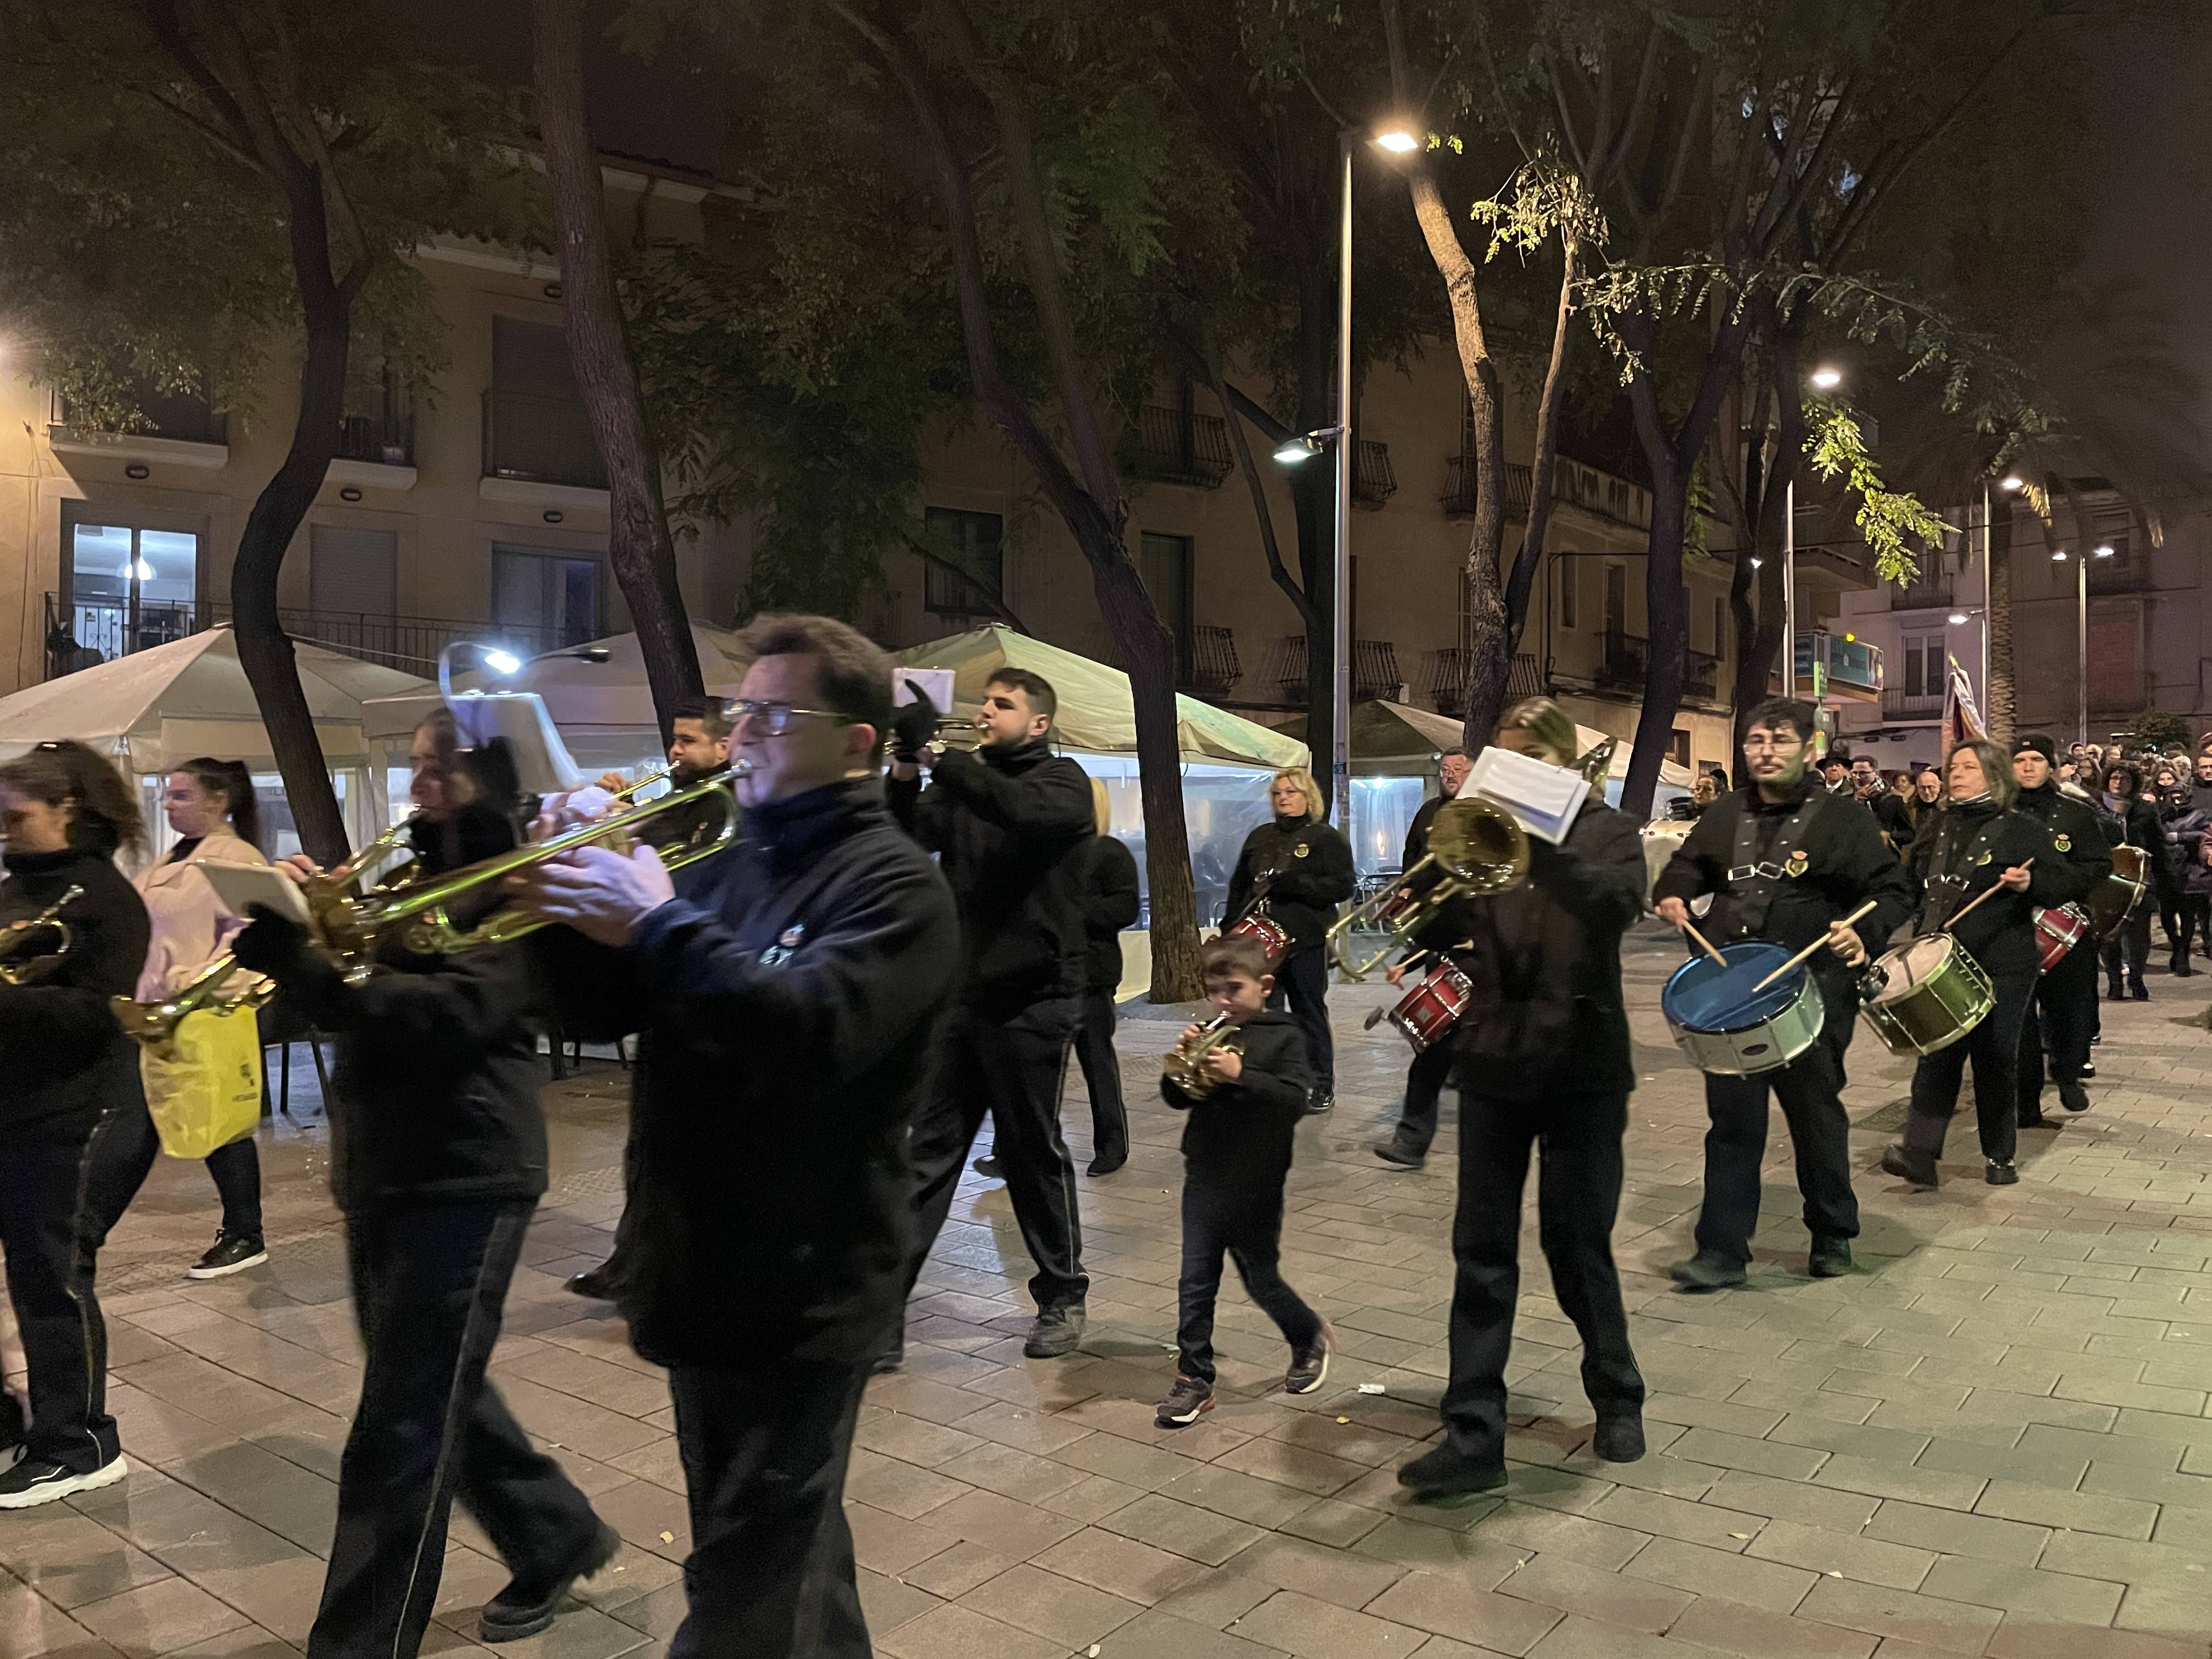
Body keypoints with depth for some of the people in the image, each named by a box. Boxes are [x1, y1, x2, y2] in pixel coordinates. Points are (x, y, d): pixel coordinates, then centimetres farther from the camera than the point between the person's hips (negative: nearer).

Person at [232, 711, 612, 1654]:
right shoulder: (413, 870, 14)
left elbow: (453, 1012, -25)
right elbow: (349, 990, 12)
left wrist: (301, 955, -26)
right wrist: (292, 918, -6)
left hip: (463, 1180, -9)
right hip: (381, 1171, 9)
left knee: (401, 1434, -2)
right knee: (437, 1397, 20)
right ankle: (558, 1539, 38)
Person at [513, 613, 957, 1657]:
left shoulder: (892, 883, -14)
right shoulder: (728, 868, 11)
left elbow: (809, 1030, -29)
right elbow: (616, 1006, 11)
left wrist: (658, 920, -26)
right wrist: (580, 906, -8)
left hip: (800, 1296, -8)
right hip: (704, 1277, 8)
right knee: (787, 1543, 24)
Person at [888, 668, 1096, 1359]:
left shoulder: (1063, 781, -3)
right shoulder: (963, 783, 13)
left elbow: (1021, 810, -27)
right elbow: (908, 836, -4)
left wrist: (936, 755, -30)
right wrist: (906, 765, -19)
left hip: (1034, 1001, -5)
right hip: (960, 993, 5)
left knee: (1034, 1155, 6)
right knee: (930, 1153, 5)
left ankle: (1062, 1297, 22)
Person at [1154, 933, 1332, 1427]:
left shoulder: (1284, 1037, -8)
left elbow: (1294, 1101, -19)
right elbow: (1176, 1098, 5)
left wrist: (1240, 1075, -29)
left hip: (1256, 1186, -3)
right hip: (1204, 1180, 4)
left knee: (1261, 1280, 12)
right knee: (1195, 1283, 4)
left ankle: (1310, 1337, 39)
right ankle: (1194, 1378, 14)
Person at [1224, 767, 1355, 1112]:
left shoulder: (1326, 838, -1)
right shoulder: (1260, 837, 14)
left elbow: (1342, 887, -12)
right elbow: (1238, 885, 20)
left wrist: (1291, 884, -21)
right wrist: (1232, 925, 8)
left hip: (1306, 942, -4)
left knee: (1310, 1013, 4)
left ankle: (1321, 1086, 15)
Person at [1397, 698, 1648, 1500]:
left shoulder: (1605, 831, 1)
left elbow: (1617, 906, -20)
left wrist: (1539, 843, -29)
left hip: (1581, 1065, -3)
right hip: (1494, 1063, 3)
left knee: (1578, 1245, 7)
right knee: (1482, 1251, 2)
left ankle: (1617, 1397, 31)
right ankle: (1473, 1436, 7)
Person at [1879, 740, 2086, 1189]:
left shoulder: (2021, 829, -5)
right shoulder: (1943, 828, 12)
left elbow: (2073, 883, -9)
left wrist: (2031, 883, -27)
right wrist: (1926, 934, 14)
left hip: (2002, 968, -4)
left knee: (1996, 1060, 6)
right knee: (1937, 1057, -2)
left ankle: (1999, 1156, 20)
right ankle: (1919, 1151, -6)